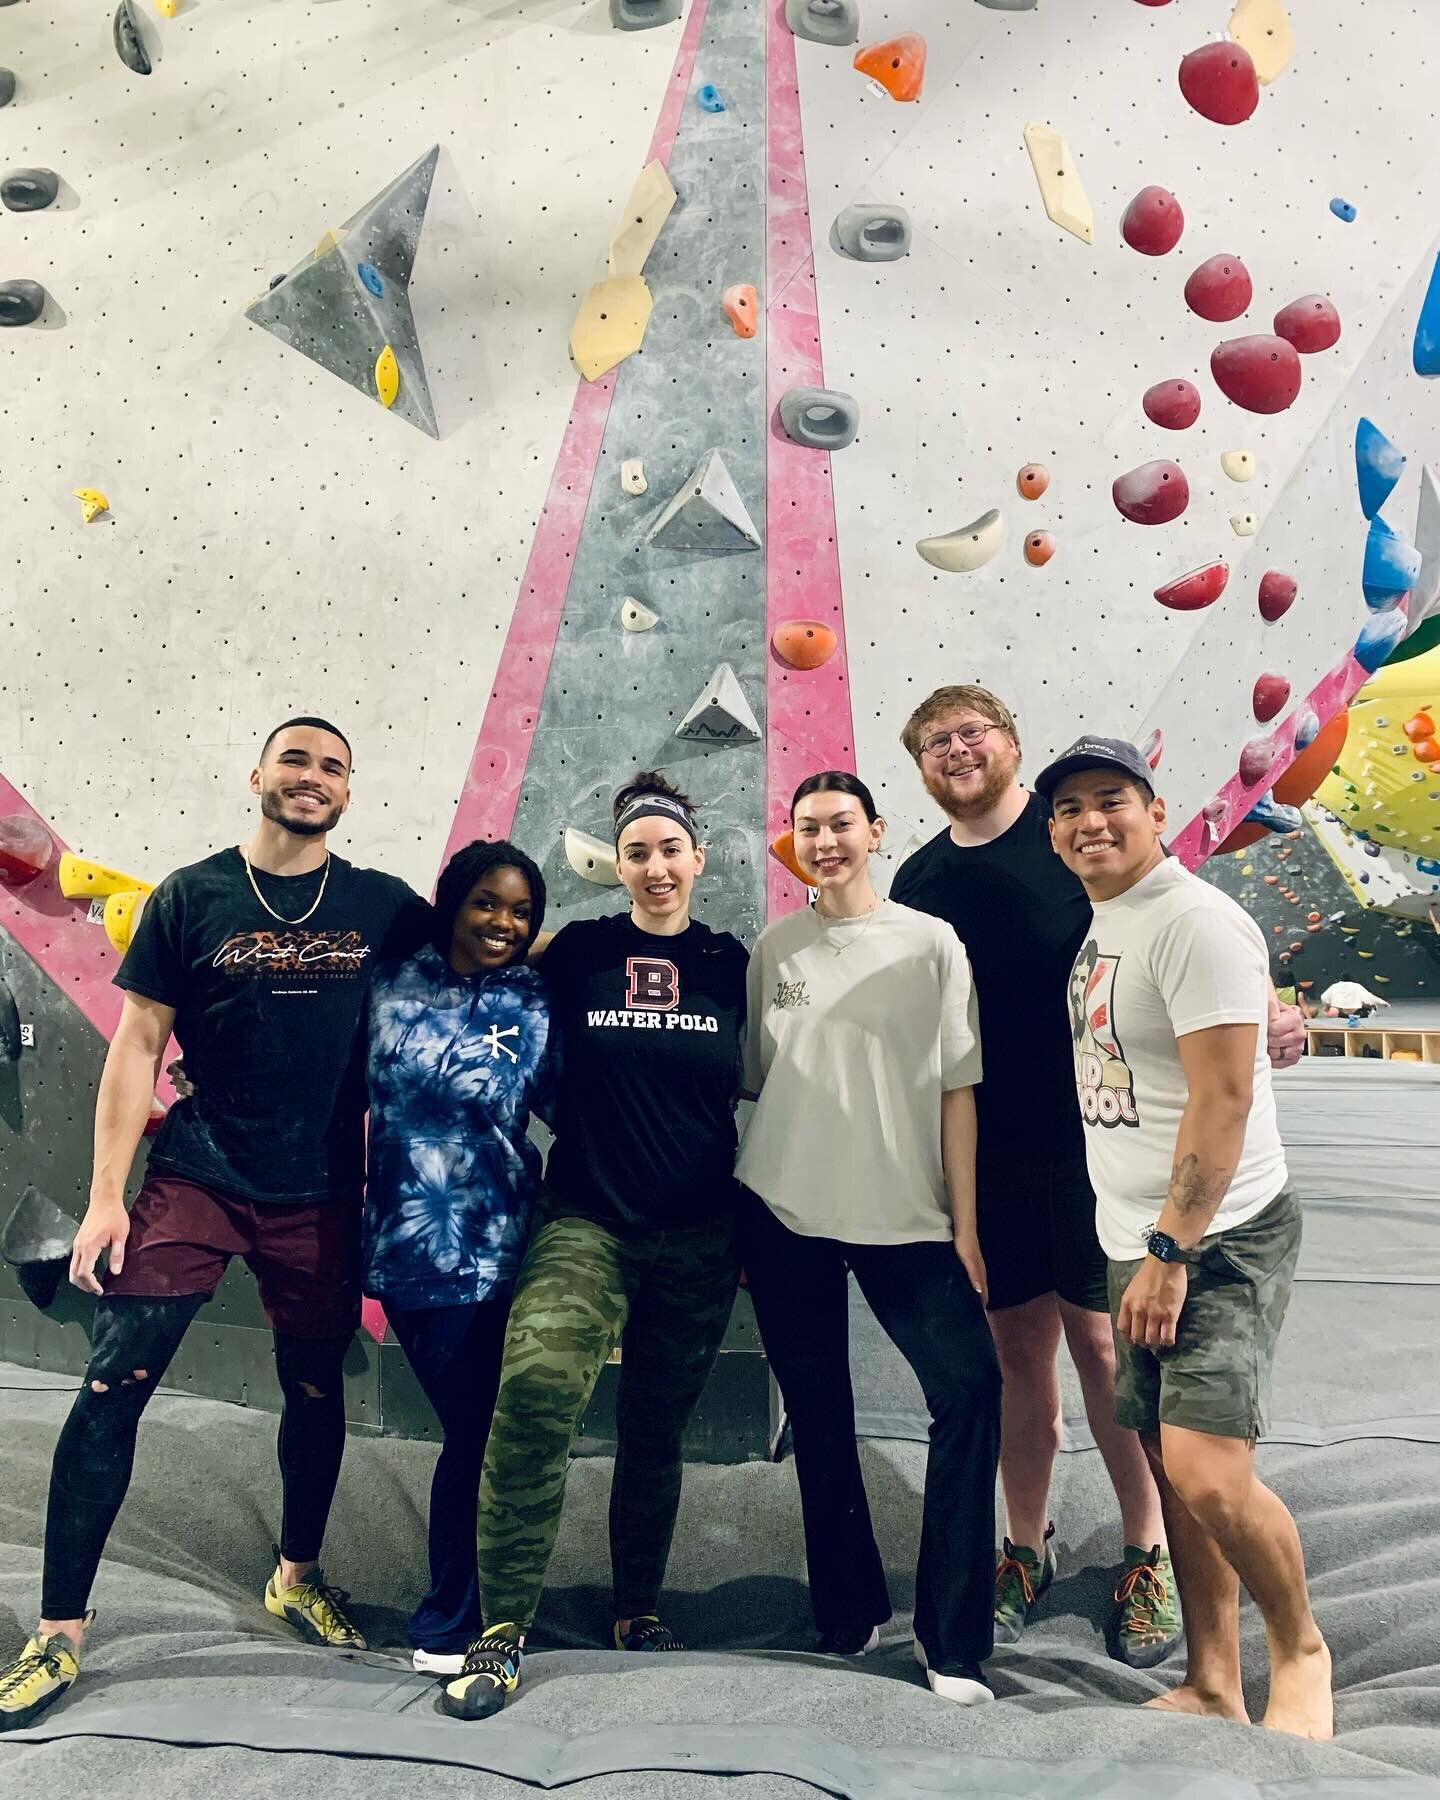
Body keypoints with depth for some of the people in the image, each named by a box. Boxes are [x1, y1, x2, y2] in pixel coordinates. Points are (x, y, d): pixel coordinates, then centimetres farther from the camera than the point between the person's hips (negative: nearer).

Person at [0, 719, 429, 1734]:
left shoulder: (384, 908, 0)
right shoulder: (193, 897, -2)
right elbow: (138, 1045, -2)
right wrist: (106, 1195, -7)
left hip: (321, 1193, 2)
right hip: (194, 1180, -1)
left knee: (315, 1389, 14)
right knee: (113, 1386, -5)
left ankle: (297, 1576, 38)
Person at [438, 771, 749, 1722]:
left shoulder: (731, 962, 1)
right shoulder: (578, 950, -2)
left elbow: (751, 1097, 8)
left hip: (699, 1236, 2)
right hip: (587, 1220, -1)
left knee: (657, 1428, 13)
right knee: (535, 1384, -24)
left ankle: (639, 1611, 36)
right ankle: (501, 1631, -9)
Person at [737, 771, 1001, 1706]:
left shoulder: (930, 942, 0)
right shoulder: (774, 948, 6)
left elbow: (957, 1088, -1)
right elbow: (750, 1078, 11)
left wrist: (965, 1225, -5)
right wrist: (734, 1212, 8)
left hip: (906, 1218, -2)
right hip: (784, 1217, 2)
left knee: (971, 1386, -12)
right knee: (819, 1414, 10)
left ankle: (953, 1636, 2)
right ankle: (850, 1614, 27)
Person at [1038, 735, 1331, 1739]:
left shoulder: (1192, 920, -16)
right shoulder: (1102, 924, 12)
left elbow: (1224, 1097, -20)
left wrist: (1171, 1253, -18)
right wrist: (1142, 1251, 16)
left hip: (1219, 1240, -8)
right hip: (1142, 1243, 8)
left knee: (1207, 1472, -15)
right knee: (1171, 1463, 12)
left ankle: (1301, 1648, 13)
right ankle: (1213, 1690, 26)